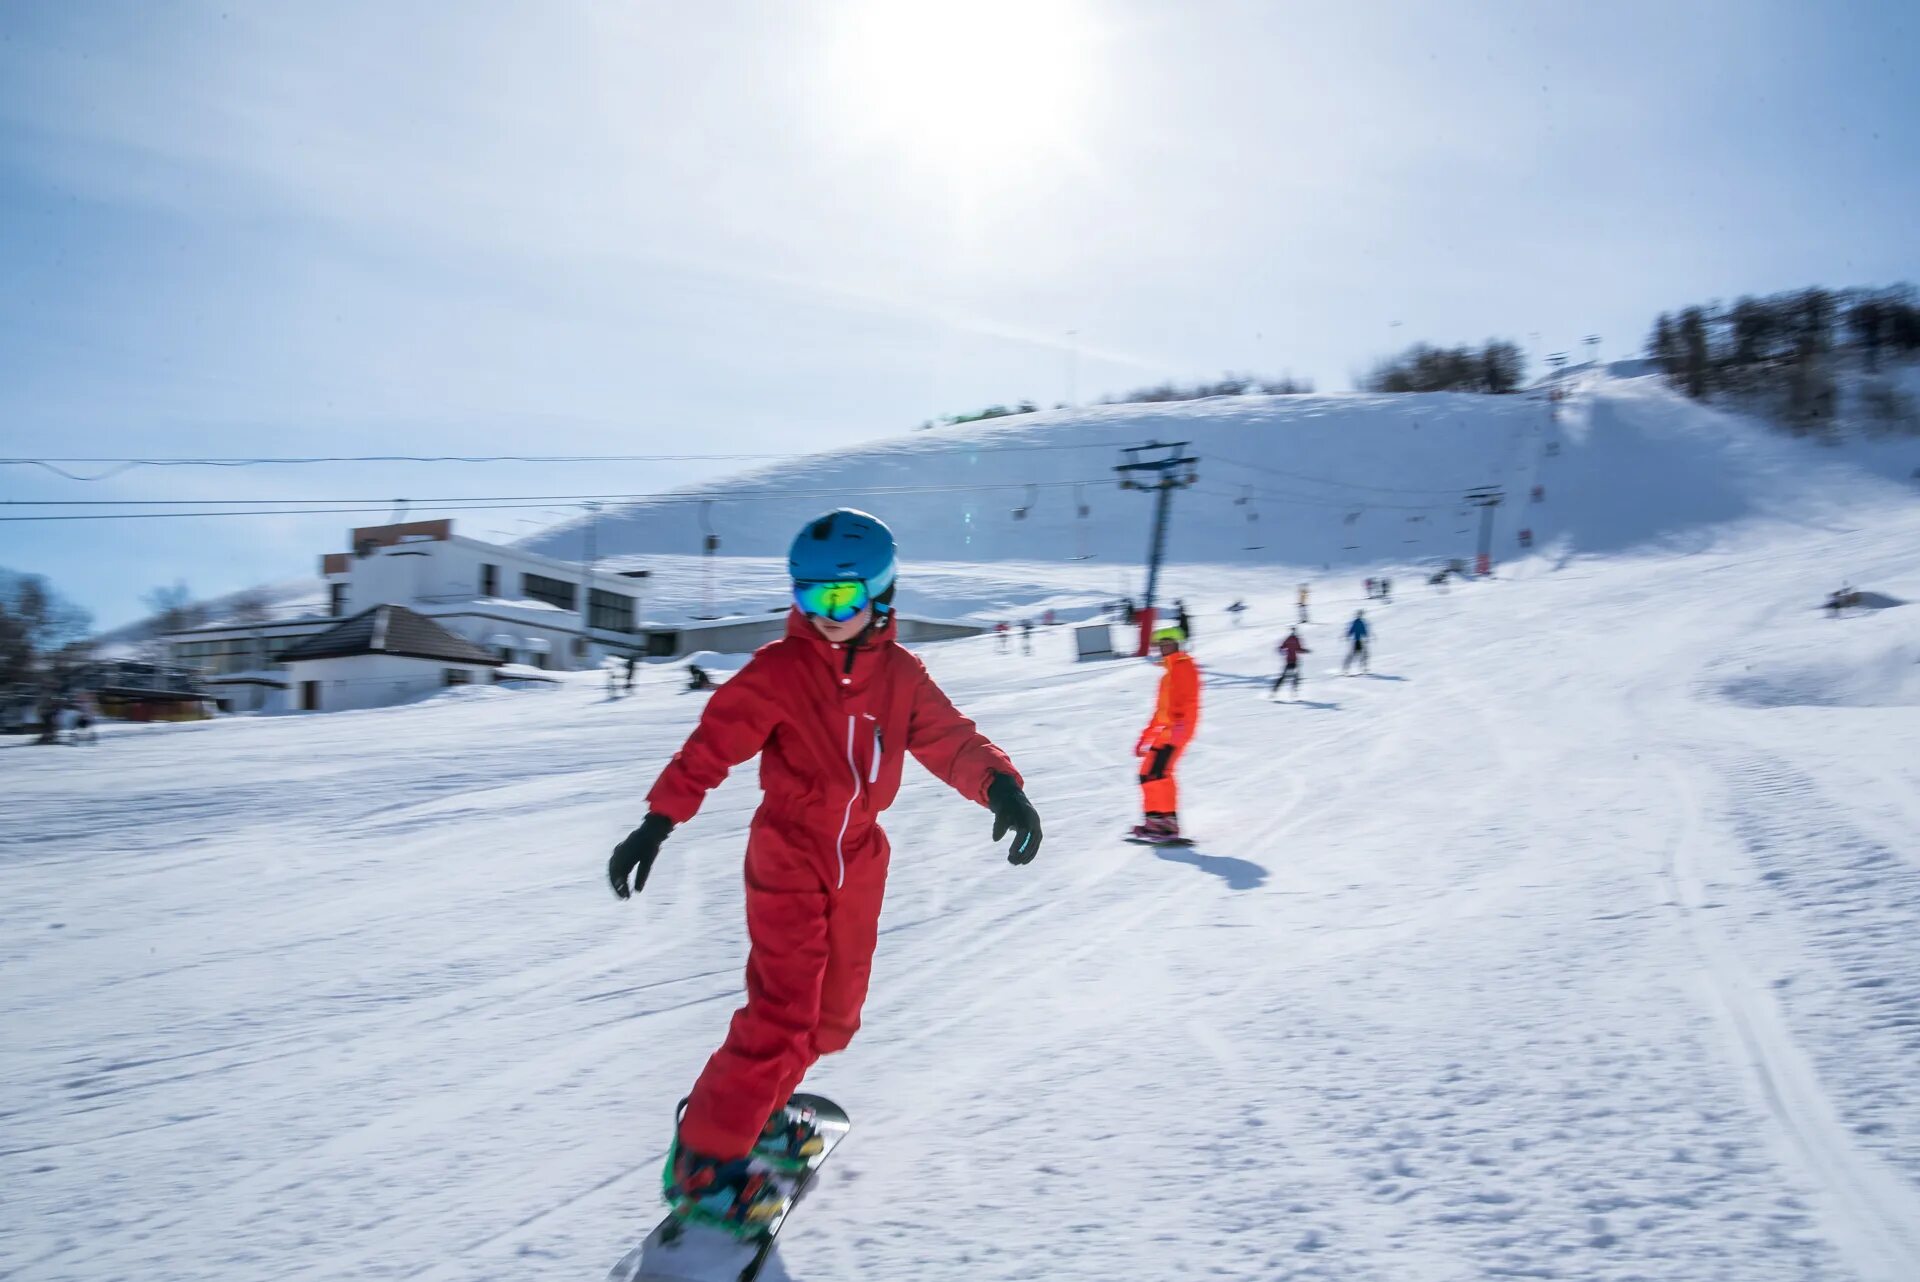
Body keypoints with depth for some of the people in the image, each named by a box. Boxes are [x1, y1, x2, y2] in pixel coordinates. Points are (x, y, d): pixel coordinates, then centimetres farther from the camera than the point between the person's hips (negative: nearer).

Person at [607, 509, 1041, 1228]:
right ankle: (704, 1156, 4)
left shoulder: (901, 676, 1)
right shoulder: (779, 670, -12)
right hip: (787, 855, -5)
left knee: (833, 1014, 14)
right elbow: (714, 742, -14)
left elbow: (948, 738, -3)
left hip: (859, 861, 5)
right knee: (782, 1012, -13)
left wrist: (998, 783, -22)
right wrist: (659, 820, -22)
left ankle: (756, 1106, 38)